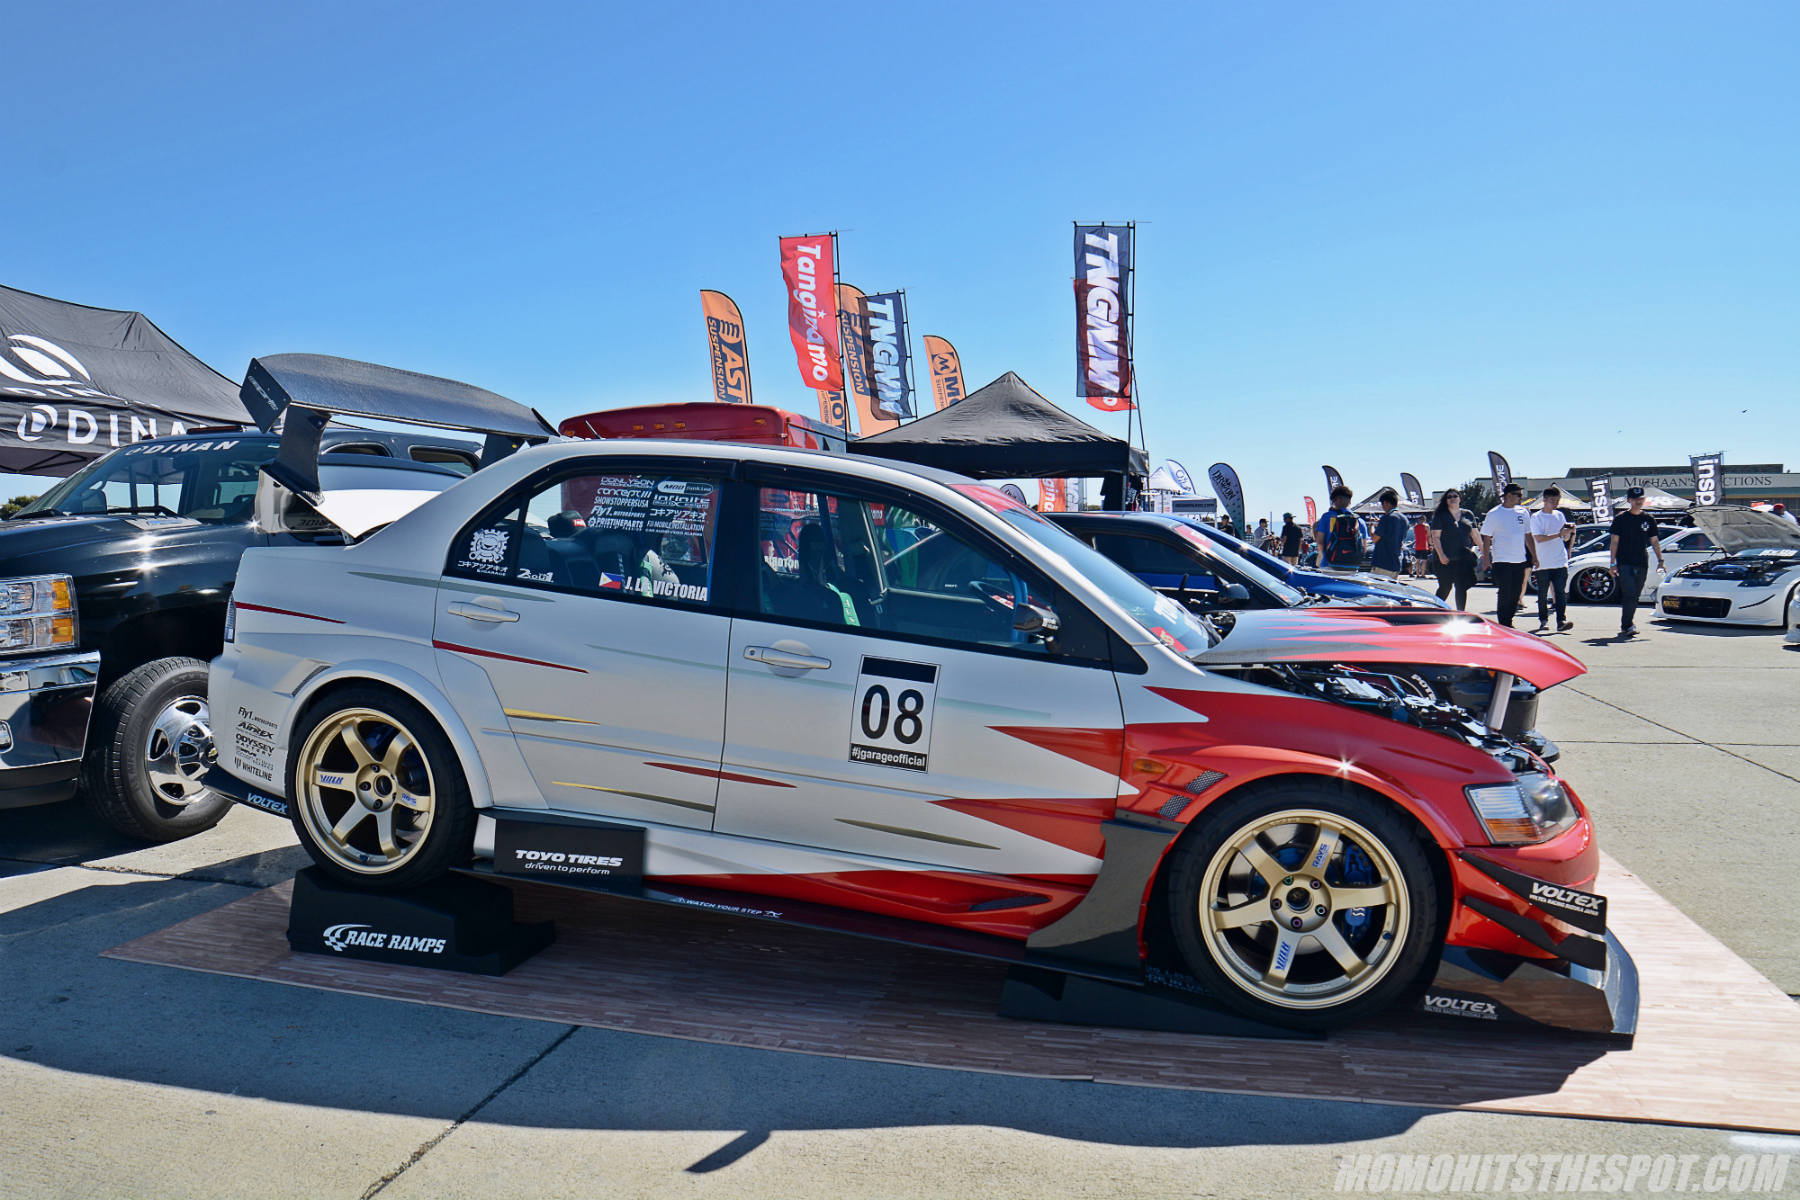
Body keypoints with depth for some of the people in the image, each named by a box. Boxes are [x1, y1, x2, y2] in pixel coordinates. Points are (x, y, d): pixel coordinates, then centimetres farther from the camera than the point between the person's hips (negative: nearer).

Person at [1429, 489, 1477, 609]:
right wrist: (1441, 554, -15)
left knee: (1462, 587, 1)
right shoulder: (1440, 516, -1)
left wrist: (1473, 547, 7)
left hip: (1463, 558, 4)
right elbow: (1435, 536, -7)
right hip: (1445, 559, -4)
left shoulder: (1467, 515, 12)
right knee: (1445, 587, 0)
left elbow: (1474, 534, 19)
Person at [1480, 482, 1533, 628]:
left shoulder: (1523, 512, 9)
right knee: (1504, 594, -6)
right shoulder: (1494, 514, -4)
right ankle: (1504, 625, -1)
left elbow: (1528, 536, 15)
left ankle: (1509, 622, 22)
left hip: (1520, 561, 5)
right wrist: (1486, 558, -8)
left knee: (1515, 594, 9)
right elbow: (1486, 538, -2)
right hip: (1502, 560, -5)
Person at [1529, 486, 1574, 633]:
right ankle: (1543, 621, 16)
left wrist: (1569, 532, -5)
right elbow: (1539, 538, -13)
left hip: (1560, 563, 3)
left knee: (1561, 592, -7)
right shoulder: (1536, 517, -1)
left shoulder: (1560, 515, 13)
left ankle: (1561, 621, -11)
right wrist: (1559, 534, -21)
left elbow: (1566, 538, 17)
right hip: (1543, 564, -3)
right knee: (1543, 594, 4)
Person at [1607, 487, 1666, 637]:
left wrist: (1660, 560, 7)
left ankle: (1626, 627, 15)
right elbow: (1614, 541, 1)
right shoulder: (1620, 519, 1)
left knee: (1634, 596, 8)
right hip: (1624, 563, -4)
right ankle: (1627, 626, -18)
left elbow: (1654, 541, 15)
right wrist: (1612, 564, -4)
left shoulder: (1649, 519, 11)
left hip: (1642, 564, 4)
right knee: (1630, 594, -16)